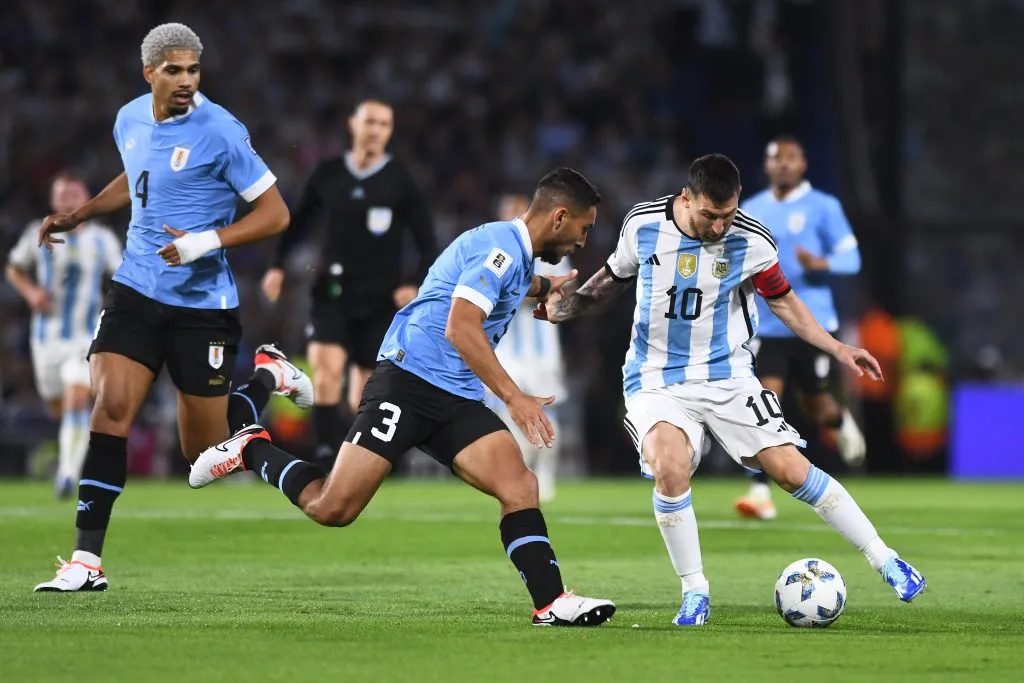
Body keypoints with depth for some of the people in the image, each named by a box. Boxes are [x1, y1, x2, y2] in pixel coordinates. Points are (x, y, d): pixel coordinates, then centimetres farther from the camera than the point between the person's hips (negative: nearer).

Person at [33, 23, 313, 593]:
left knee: (203, 451, 4)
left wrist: (206, 241, -23)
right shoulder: (130, 120, 4)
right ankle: (87, 560, -12)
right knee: (112, 407, -14)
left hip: (203, 302, -4)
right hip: (137, 289, 4)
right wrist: (77, 216, 20)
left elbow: (275, 214, -12)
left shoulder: (219, 131, -14)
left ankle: (270, 375, 33)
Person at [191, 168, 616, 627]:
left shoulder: (517, 255, 20)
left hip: (457, 400, 9)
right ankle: (252, 451, 12)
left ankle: (551, 604, -13)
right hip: (409, 381, -9)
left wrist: (540, 287, 50)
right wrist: (514, 398, -25)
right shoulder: (500, 245, -11)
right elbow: (460, 327, -23)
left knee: (520, 487, -12)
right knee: (332, 509, -11)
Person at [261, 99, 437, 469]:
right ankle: (328, 456, -23)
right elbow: (299, 221, 17)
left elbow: (428, 244, 0)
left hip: (380, 301, 0)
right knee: (326, 370, -21)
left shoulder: (400, 182, -2)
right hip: (333, 294, 0)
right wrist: (278, 265, 6)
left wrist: (413, 283, -14)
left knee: (364, 396, 3)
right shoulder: (327, 175, 3)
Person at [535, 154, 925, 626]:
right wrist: (566, 305, 1)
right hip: (657, 379, 0)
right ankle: (694, 593, -11)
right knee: (671, 467, -28)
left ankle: (885, 561, 7)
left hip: (727, 376, 0)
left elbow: (784, 303, 6)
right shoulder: (642, 224, -7)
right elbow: (615, 277, 14)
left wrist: (838, 349, -1)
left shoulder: (751, 242, -10)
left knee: (791, 468, -8)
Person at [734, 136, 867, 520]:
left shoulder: (823, 207, -3)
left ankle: (841, 423, 47)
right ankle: (760, 492, -16)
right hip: (767, 326, 2)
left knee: (815, 405, 8)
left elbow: (851, 258, -4)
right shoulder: (750, 211, 9)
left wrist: (820, 264, -24)